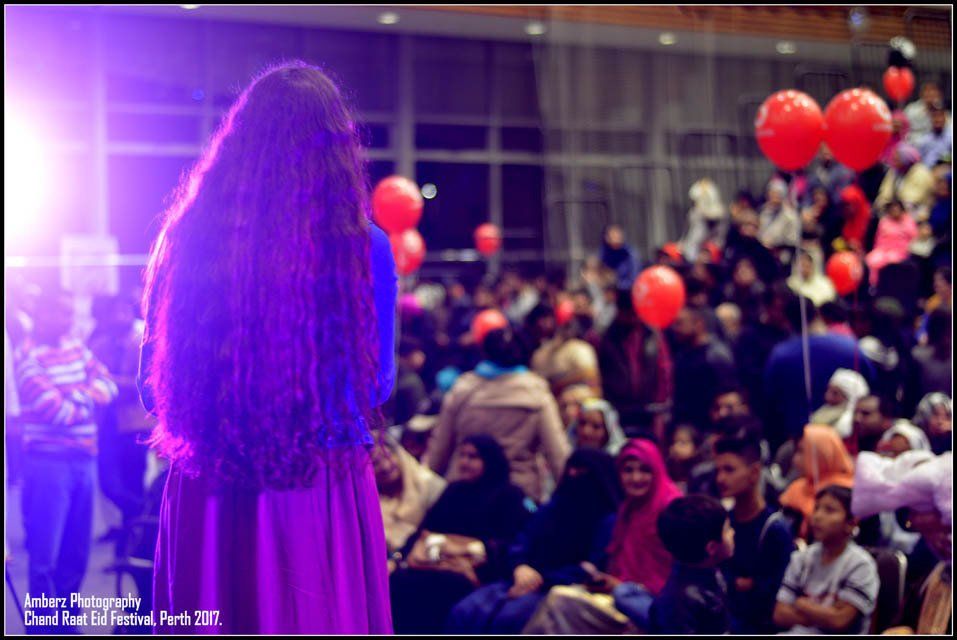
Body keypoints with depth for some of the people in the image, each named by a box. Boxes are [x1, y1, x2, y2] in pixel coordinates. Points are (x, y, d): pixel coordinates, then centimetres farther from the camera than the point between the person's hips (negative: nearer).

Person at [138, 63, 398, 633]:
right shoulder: (363, 247, -7)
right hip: (322, 494, -2)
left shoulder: (188, 237, -1)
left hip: (205, 498, 2)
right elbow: (379, 384, 6)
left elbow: (153, 388, 9)